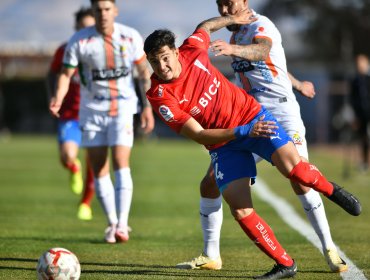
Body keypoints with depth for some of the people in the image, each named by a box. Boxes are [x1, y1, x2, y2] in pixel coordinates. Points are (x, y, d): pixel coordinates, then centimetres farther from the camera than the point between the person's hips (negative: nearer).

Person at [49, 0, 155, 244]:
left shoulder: (130, 37, -5)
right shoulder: (79, 40, -8)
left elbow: (144, 72, 5)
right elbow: (66, 74, -9)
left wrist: (148, 107, 2)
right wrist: (58, 99, -28)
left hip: (122, 107, -1)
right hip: (92, 110, 1)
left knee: (121, 164, -16)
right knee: (99, 169, 3)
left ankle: (122, 224, -17)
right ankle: (112, 223, 17)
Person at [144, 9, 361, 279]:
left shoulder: (191, 50, -11)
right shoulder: (160, 97, -19)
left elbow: (205, 26, 14)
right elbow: (199, 135, -22)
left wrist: (232, 19, 25)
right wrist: (242, 132, -30)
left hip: (250, 115, 1)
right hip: (223, 143, -1)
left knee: (292, 166, -22)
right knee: (240, 209, -15)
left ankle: (330, 189, 12)